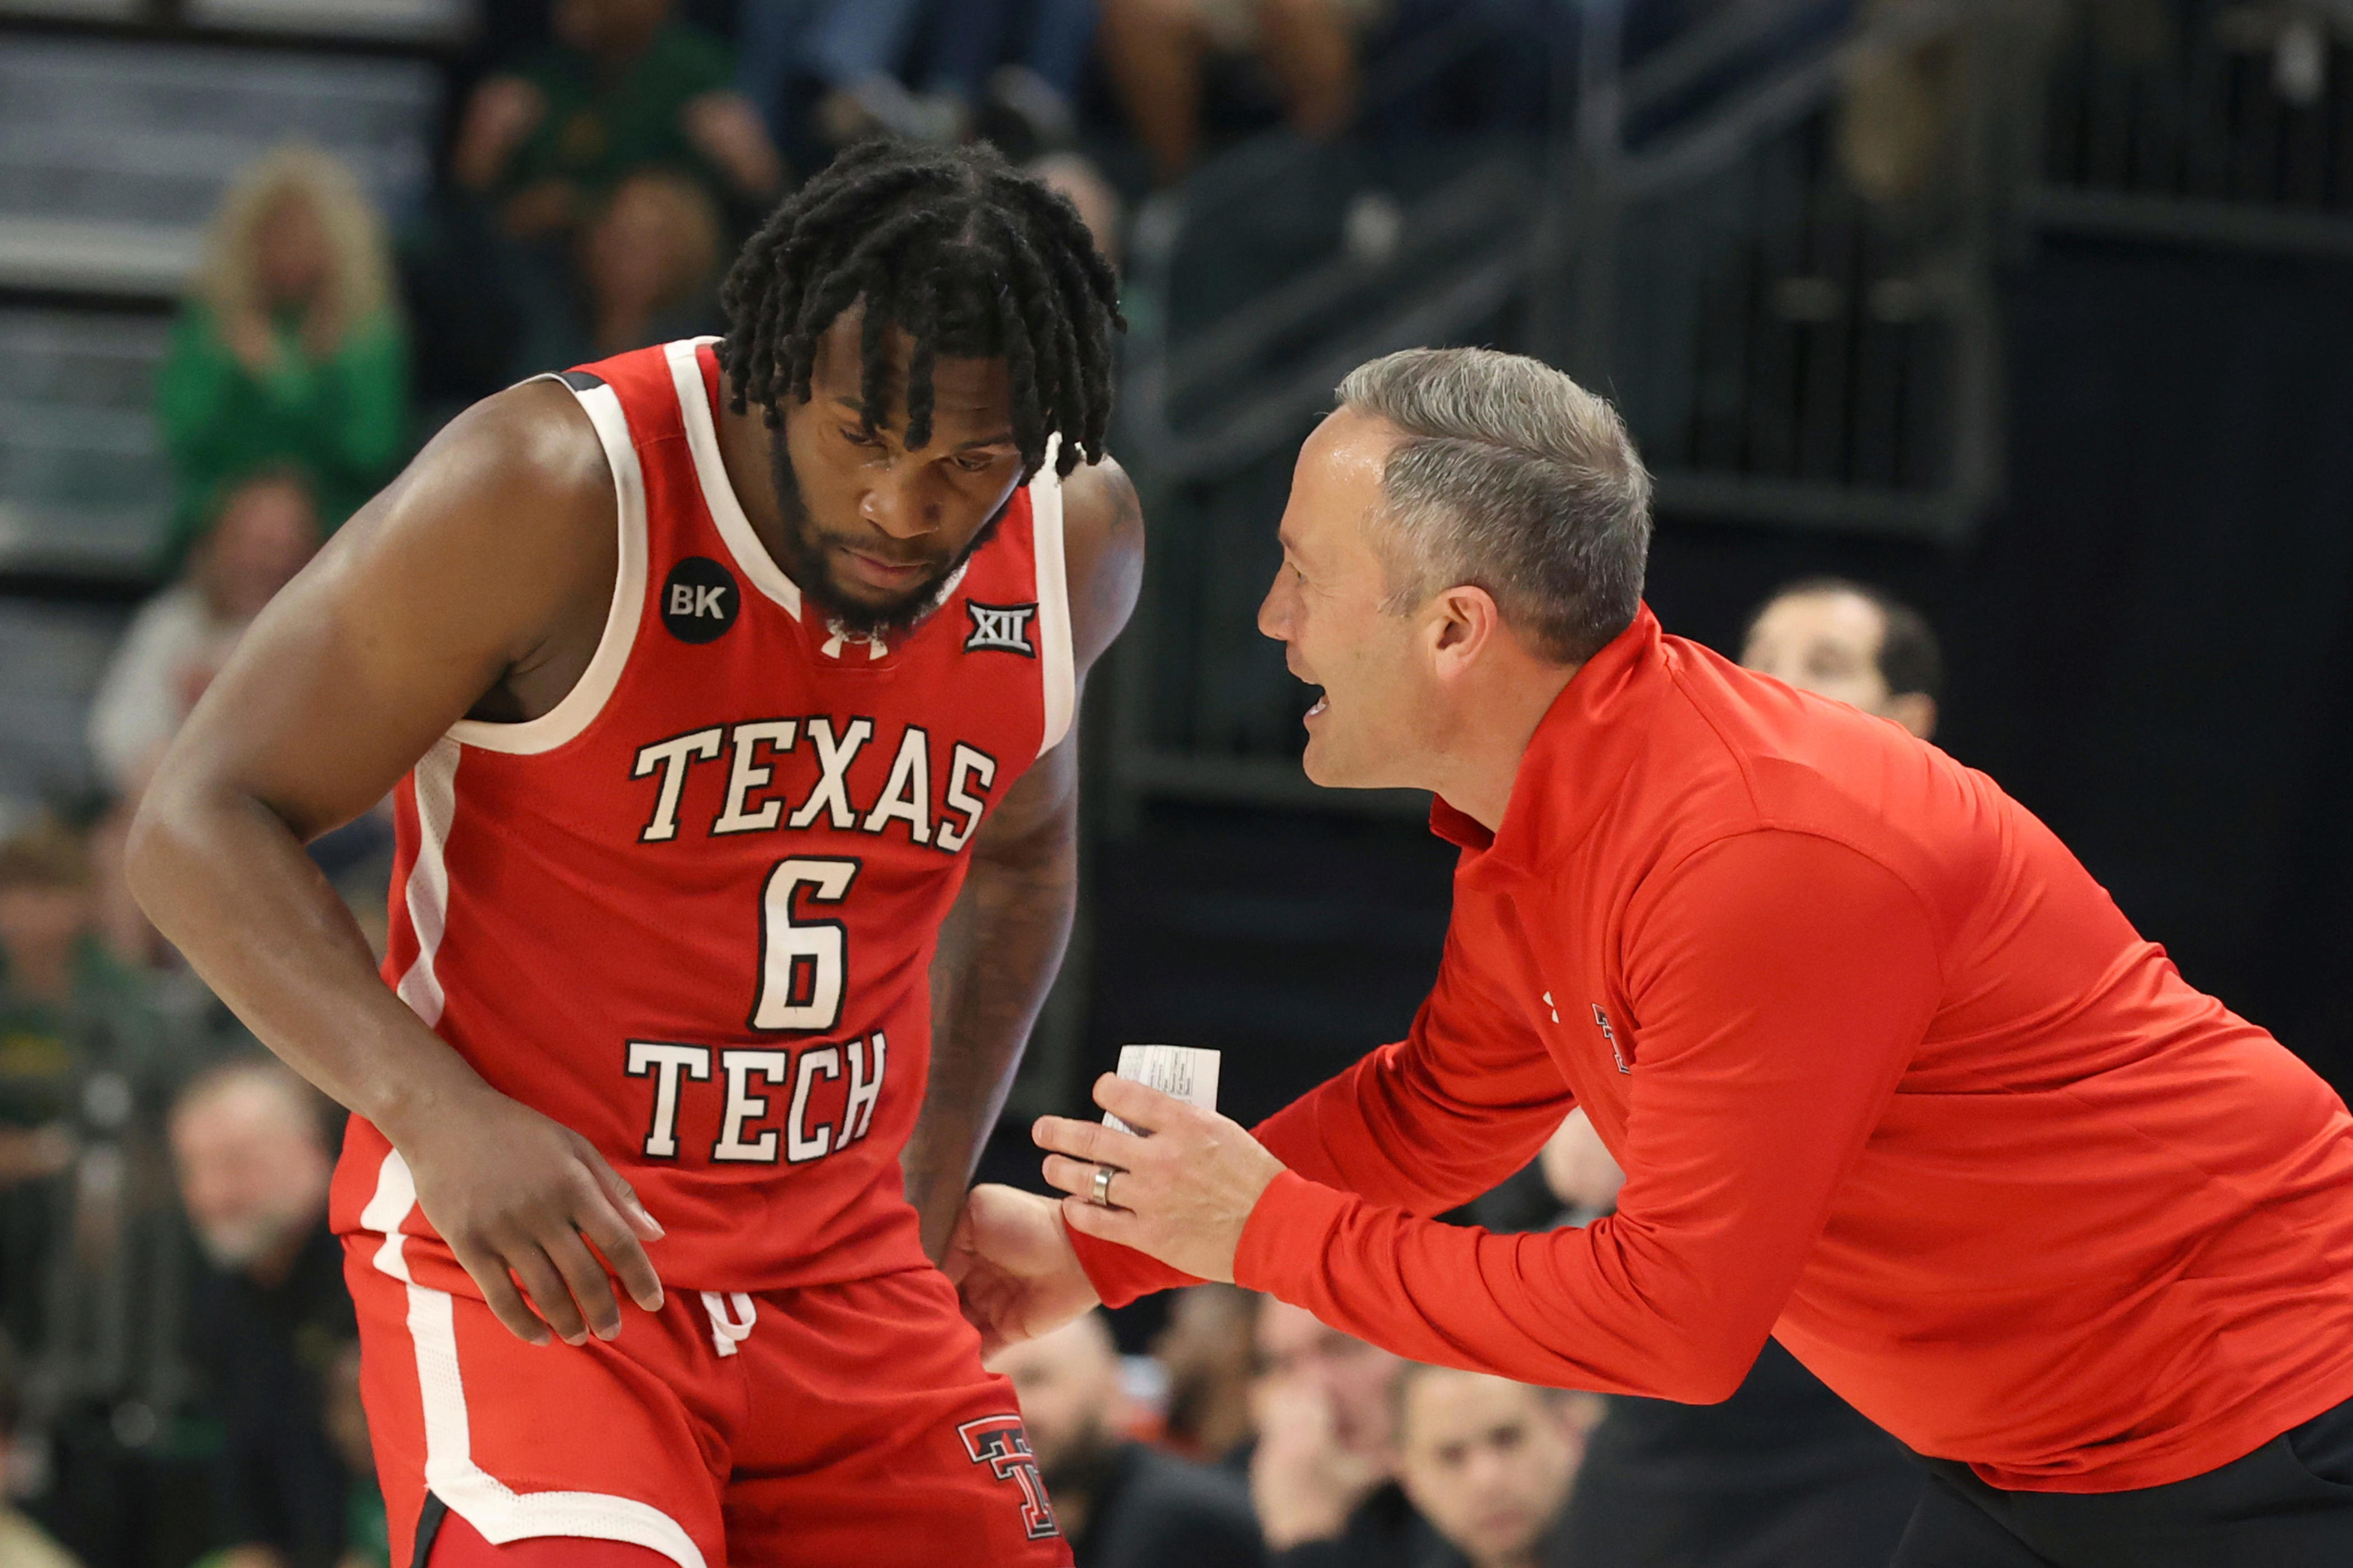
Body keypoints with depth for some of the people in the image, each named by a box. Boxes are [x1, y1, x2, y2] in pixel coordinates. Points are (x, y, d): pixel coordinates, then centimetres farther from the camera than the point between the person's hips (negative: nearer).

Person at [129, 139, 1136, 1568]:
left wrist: (933, 1198, 15)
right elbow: (201, 824, -17)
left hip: (842, 1269, 6)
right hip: (526, 1251, -6)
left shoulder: (1079, 540, -1)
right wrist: (440, 1115, -30)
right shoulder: (558, 489, -19)